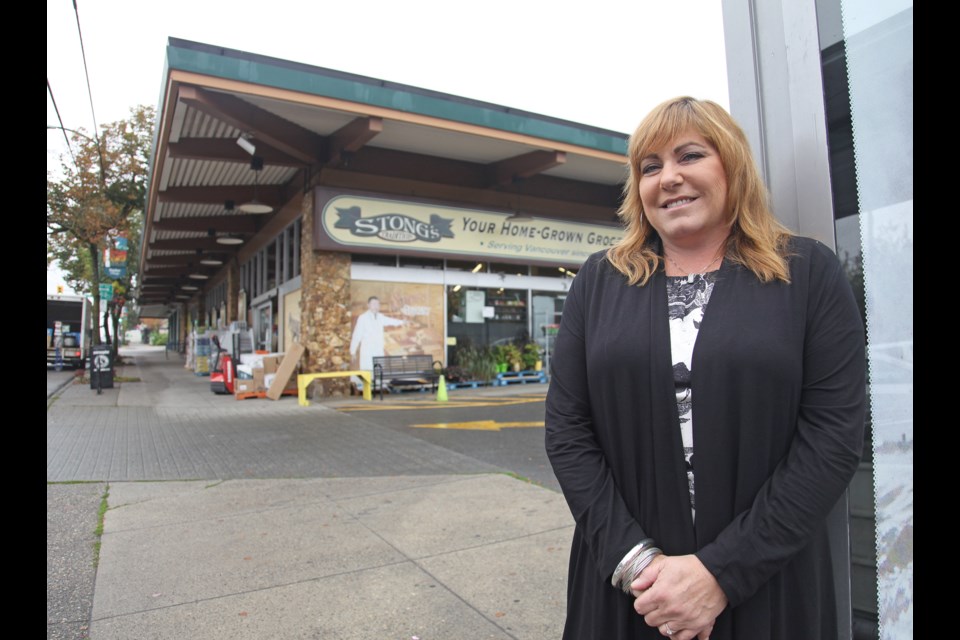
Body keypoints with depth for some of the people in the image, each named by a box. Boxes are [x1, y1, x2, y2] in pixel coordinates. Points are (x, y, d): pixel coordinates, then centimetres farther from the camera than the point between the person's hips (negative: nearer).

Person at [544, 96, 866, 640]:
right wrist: (634, 559, -12)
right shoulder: (599, 282, 0)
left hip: (768, 587, -1)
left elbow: (833, 437, -10)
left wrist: (720, 573, -15)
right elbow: (566, 432, -4)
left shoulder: (809, 273, -3)